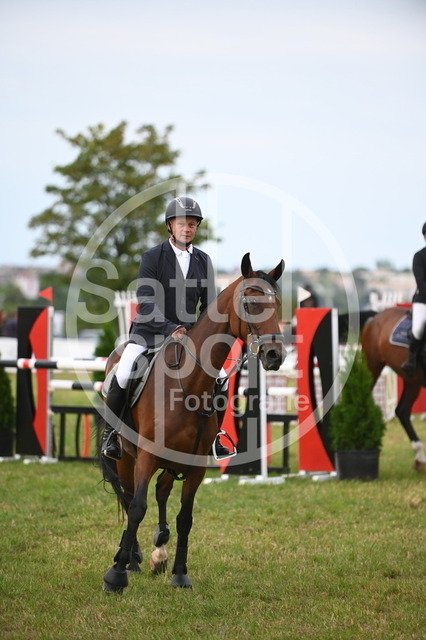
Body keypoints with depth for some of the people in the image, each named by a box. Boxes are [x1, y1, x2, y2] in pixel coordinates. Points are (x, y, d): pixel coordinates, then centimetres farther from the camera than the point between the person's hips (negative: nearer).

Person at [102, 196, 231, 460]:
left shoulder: (203, 260, 6)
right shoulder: (153, 257, -6)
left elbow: (209, 304, 9)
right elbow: (146, 302, -14)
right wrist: (170, 329, -24)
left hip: (188, 334, 4)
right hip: (150, 331, -4)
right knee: (122, 375, -25)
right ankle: (110, 432, -6)